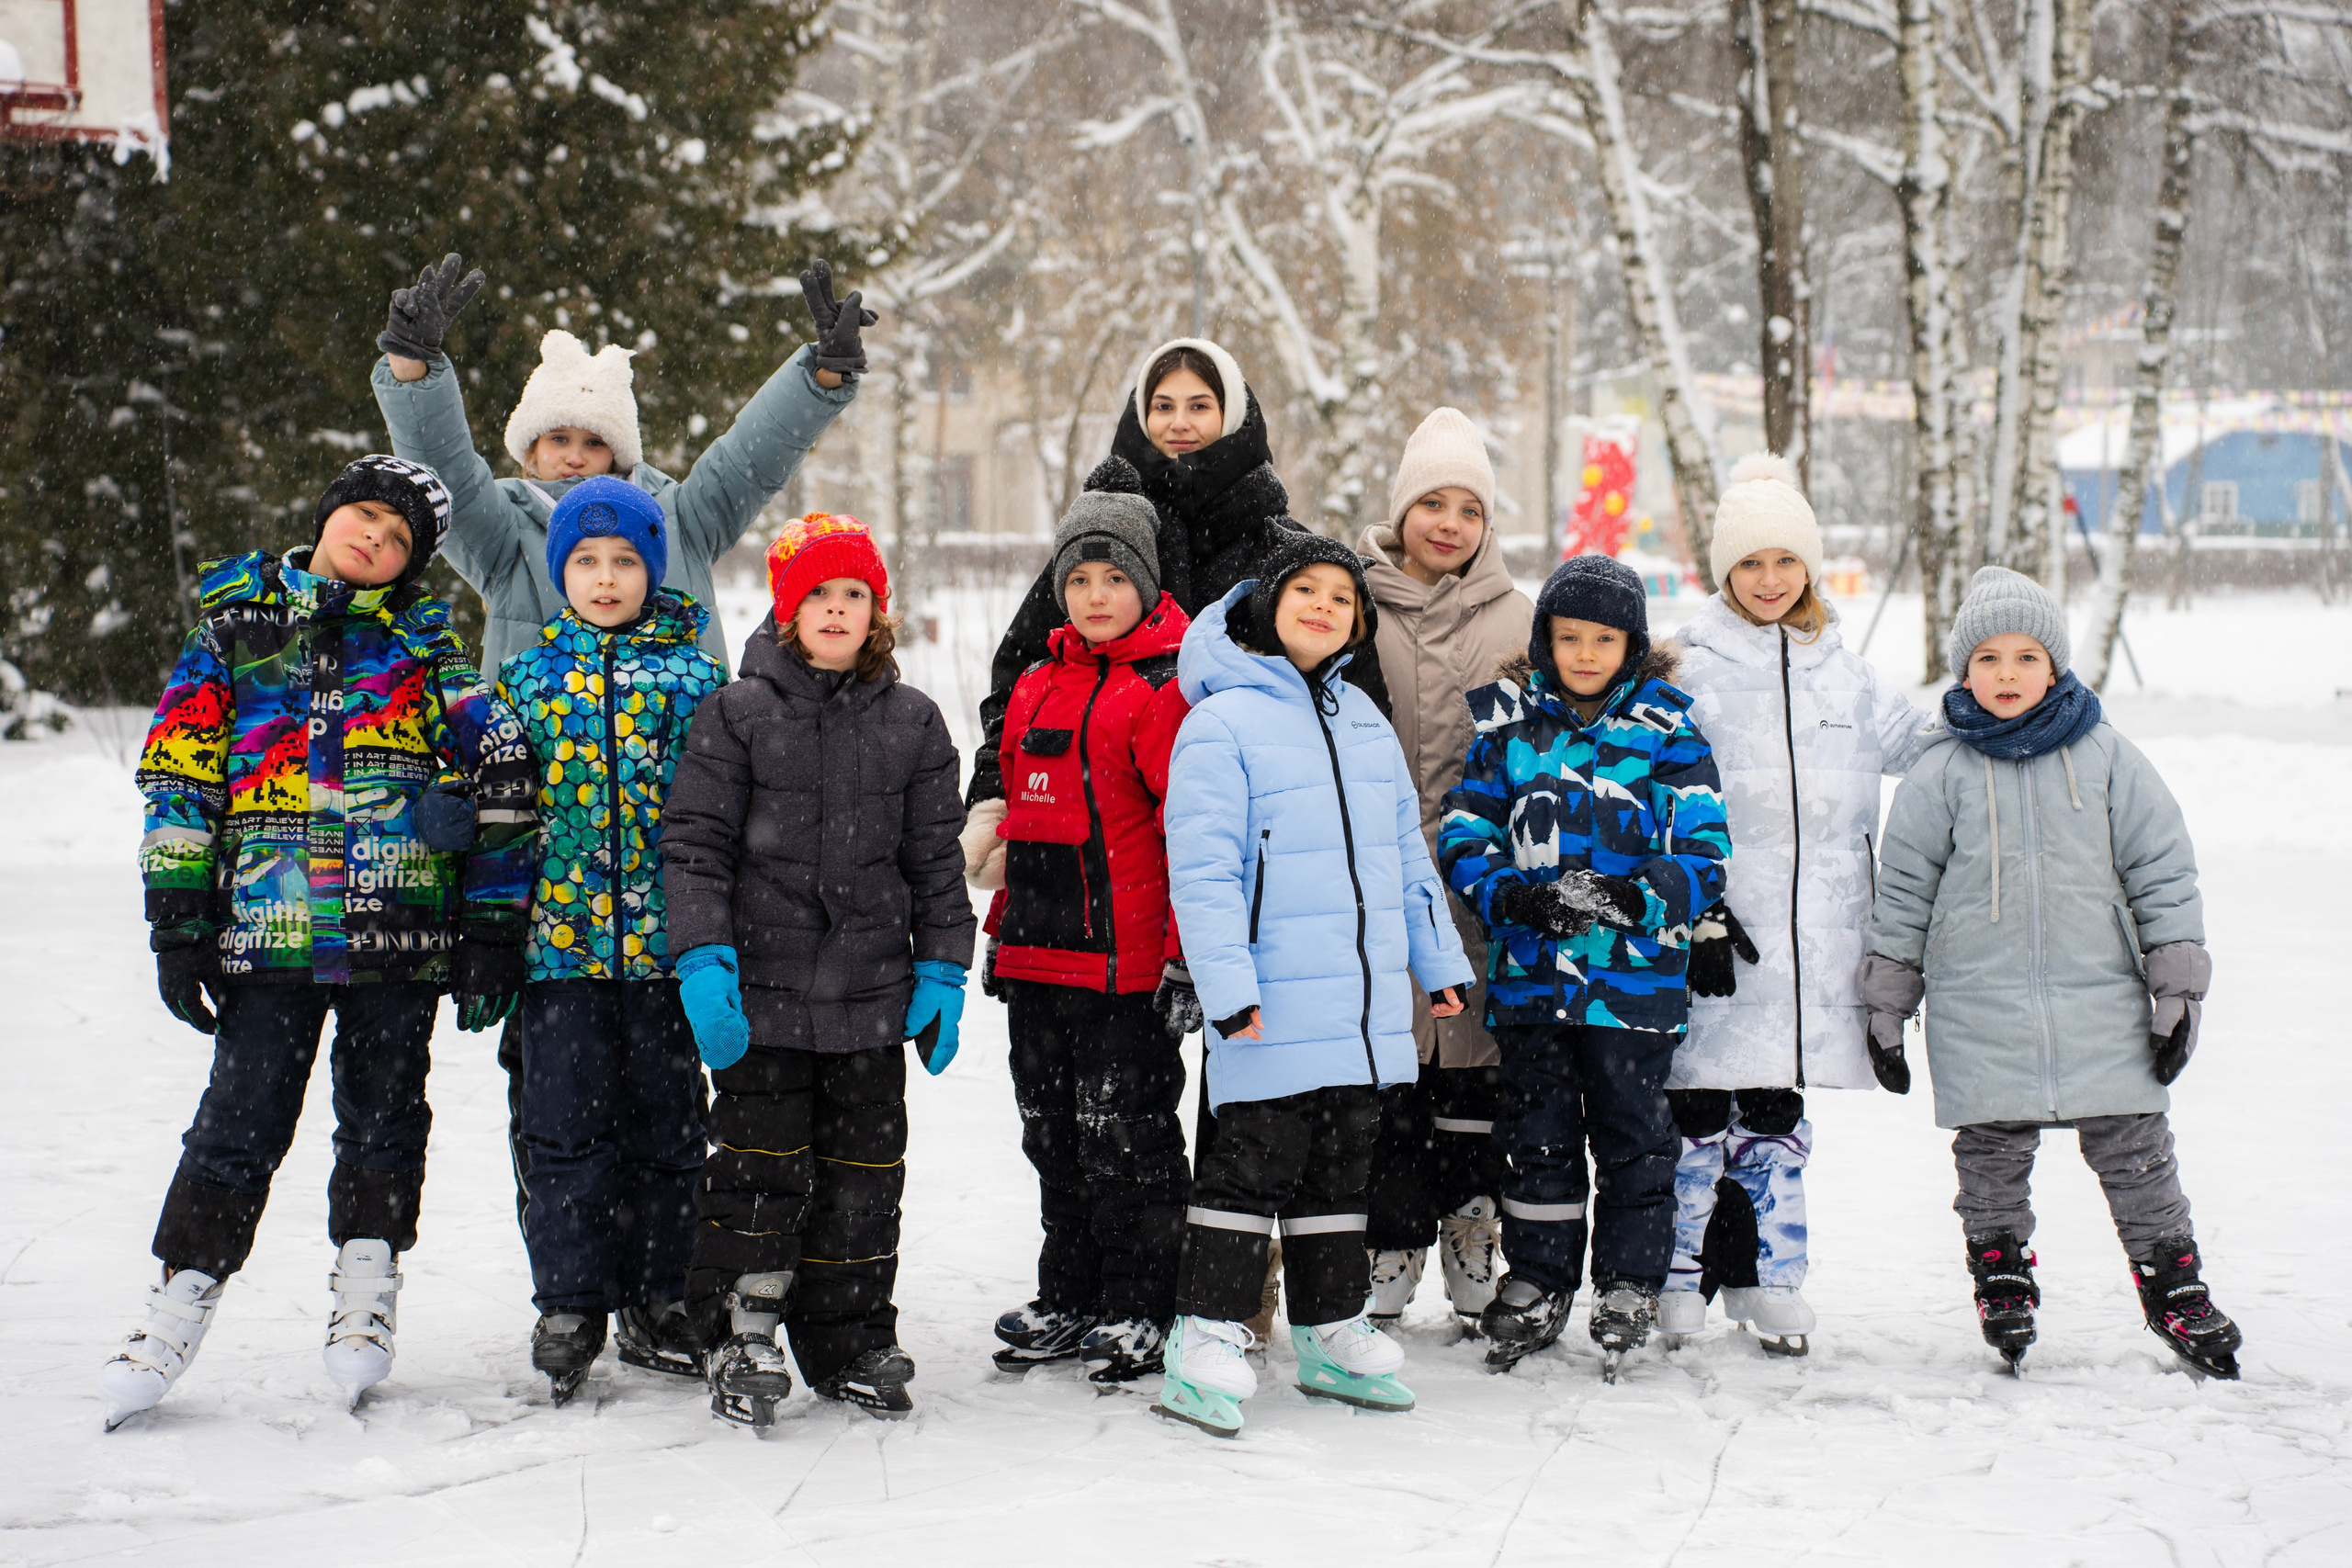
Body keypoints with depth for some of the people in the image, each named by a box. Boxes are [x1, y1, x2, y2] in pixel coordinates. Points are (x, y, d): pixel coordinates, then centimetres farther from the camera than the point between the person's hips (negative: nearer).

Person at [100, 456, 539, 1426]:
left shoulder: (426, 645, 7)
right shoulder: (235, 626, 9)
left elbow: (502, 783, 4)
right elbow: (178, 778, 8)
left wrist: (492, 930, -1)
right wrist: (178, 926, 2)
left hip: (400, 934, 0)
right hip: (267, 929, 0)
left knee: (382, 1116, 7)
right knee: (240, 1121, -2)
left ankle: (364, 1305, 19)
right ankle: (182, 1299, 7)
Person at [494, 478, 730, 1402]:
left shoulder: (693, 674, 4)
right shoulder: (528, 676, 7)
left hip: (665, 938, 0)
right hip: (560, 937, 0)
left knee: (666, 1123, 6)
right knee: (567, 1125, 0)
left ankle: (656, 1300, 18)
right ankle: (569, 1305, 9)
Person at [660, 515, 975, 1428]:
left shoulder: (912, 723, 7)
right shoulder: (737, 714, -1)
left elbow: (935, 859, 11)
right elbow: (695, 843, -3)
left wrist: (942, 973, 5)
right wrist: (704, 960, -12)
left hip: (872, 994, 3)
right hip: (763, 985, -3)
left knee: (863, 1172, 8)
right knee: (760, 1164, -3)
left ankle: (850, 1347, 19)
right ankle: (739, 1338, 10)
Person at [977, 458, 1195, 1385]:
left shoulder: (1166, 691, -9)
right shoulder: (1038, 689, 14)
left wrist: (1186, 956, -16)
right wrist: (1004, 930, 22)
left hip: (1127, 960, -8)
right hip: (1038, 962, 8)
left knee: (1127, 1137, 0)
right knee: (1054, 1137, 14)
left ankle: (1139, 1314, 10)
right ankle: (1069, 1300, 25)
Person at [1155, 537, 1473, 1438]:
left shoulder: (1363, 721, 15)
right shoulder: (1221, 723, -7)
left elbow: (1407, 853, 21)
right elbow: (1202, 870, -12)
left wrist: (1441, 963, 18)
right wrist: (1229, 989, -19)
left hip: (1367, 1005, 7)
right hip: (1276, 1007, -7)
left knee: (1342, 1167, 13)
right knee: (1256, 1161, -6)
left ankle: (1329, 1333, 23)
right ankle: (1206, 1343, 1)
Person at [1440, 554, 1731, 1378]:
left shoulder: (1667, 729, -1)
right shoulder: (1506, 720, 5)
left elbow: (1703, 858, -4)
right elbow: (1464, 836, 3)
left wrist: (1631, 898, -20)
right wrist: (1517, 897, -15)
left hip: (1635, 974, -2)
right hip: (1530, 971, 2)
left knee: (1632, 1133, 5)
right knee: (1537, 1133, 11)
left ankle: (1628, 1288, 18)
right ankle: (1537, 1283, 24)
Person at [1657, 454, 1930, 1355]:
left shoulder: (1844, 676, 12)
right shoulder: (1690, 670, -3)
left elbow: (1933, 755, 24)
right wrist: (1695, 914, -12)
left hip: (1814, 938, 4)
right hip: (1719, 933, -4)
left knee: (1777, 1113, 11)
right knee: (1699, 1110, -1)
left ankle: (1767, 1278, 19)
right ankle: (1678, 1281, 8)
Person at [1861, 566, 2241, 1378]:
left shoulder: (2107, 758, 3)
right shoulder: (1940, 776, 2)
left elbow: (2163, 871, 6)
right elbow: (1902, 891, 8)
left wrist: (2176, 988, 3)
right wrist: (1887, 1005, 7)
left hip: (2101, 999, 0)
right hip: (1979, 1012, 0)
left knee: (2135, 1150, 1)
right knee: (1993, 1153, 5)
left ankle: (2174, 1285, 13)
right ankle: (2002, 1280, 23)